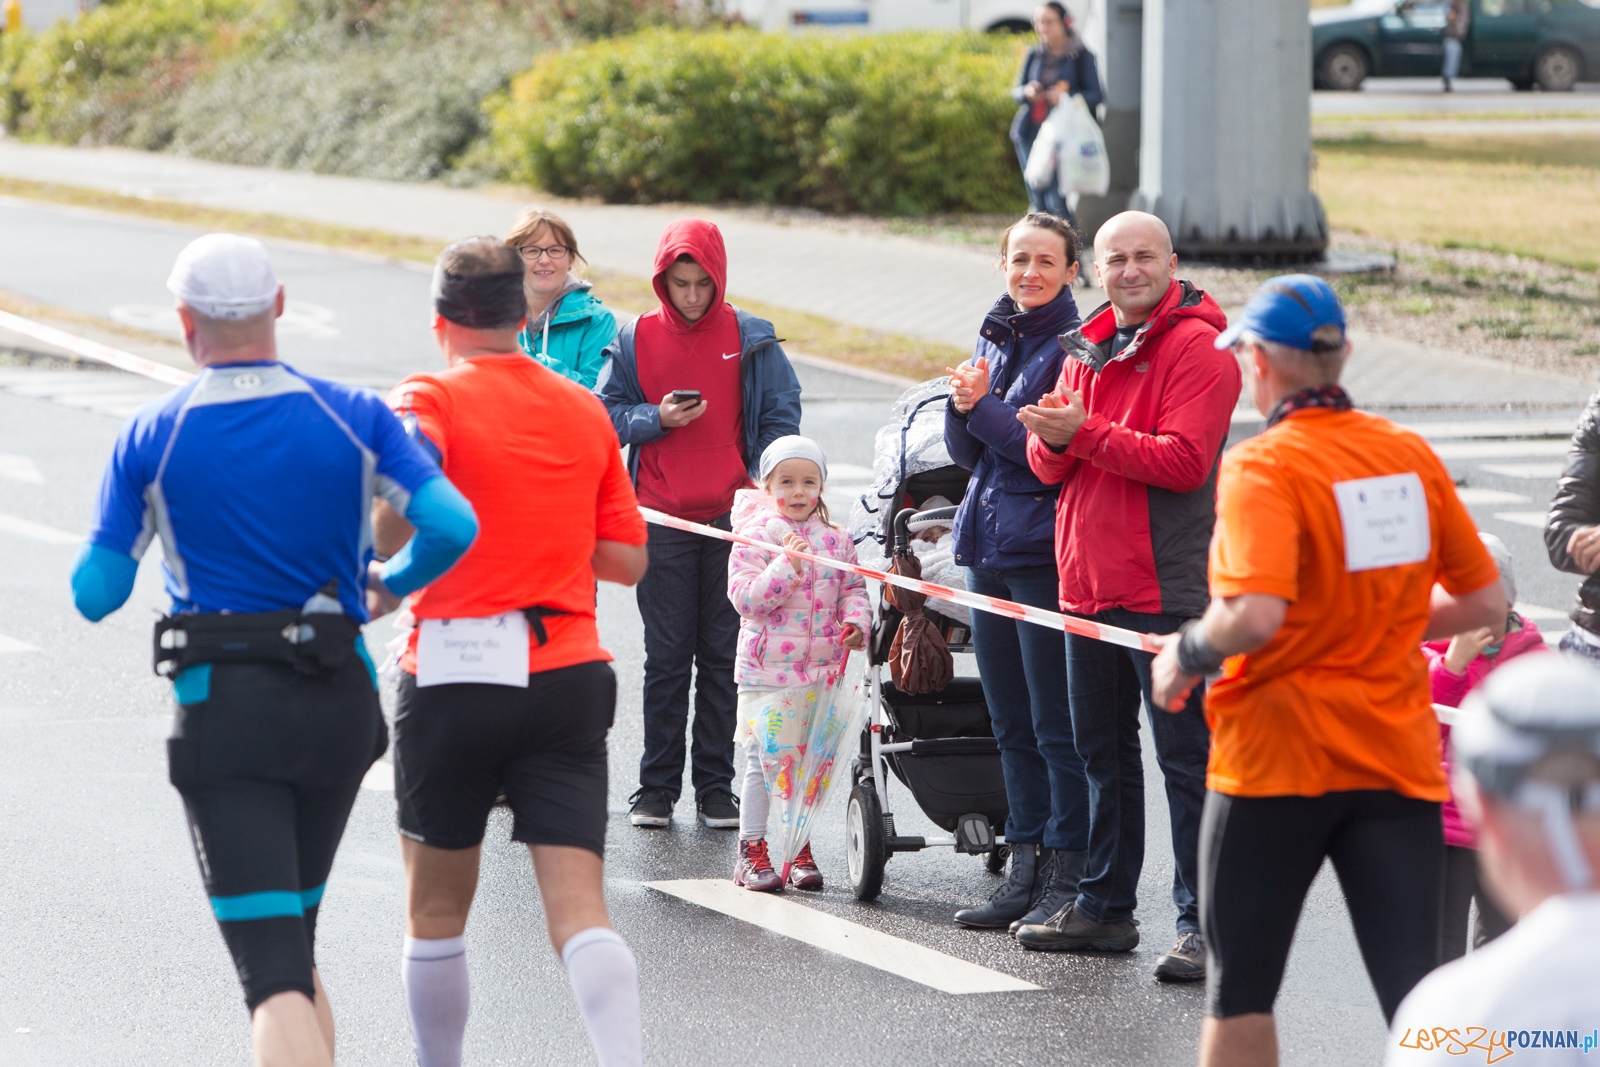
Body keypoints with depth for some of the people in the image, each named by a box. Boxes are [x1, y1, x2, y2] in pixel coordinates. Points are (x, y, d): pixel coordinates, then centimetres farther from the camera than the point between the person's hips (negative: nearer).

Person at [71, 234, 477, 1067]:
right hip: (340, 706, 3)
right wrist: (390, 581, 10)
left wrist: (104, 541, 19)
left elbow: (96, 594, -4)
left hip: (223, 713, -3)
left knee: (273, 974, -9)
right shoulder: (354, 417, -1)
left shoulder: (151, 438, -5)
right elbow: (454, 528, -12)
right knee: (294, 941, 25)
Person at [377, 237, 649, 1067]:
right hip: (571, 678, 3)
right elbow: (626, 558, 12)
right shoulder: (585, 411, 12)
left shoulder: (432, 398, -3)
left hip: (455, 682, -3)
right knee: (579, 911, -6)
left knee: (437, 910, 15)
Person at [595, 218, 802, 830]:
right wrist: (656, 419, -11)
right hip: (662, 522, 0)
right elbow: (607, 413, 8)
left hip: (733, 518, 0)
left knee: (723, 657, 5)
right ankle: (657, 786, 10)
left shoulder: (751, 339, 2)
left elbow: (781, 415, 5)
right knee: (666, 659, 3)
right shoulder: (636, 339, 4)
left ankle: (715, 786, 12)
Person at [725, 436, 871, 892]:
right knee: (764, 760, -4)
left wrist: (856, 620, -4)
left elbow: (853, 588, 16)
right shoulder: (755, 536, -5)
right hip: (766, 670, -4)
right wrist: (786, 565, -23)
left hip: (821, 670, 4)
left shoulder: (836, 540, 8)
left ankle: (799, 849, 18)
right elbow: (745, 597, -13)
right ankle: (752, 851, 4)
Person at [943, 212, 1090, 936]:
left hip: (1045, 550, -8)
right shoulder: (994, 337, 14)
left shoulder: (1074, 346, -10)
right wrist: (964, 404, -6)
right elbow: (966, 452, 13)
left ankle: (1068, 876, 0)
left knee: (1055, 726, -5)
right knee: (1011, 723, 12)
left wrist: (984, 406, -13)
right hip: (989, 548, 8)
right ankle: (1025, 868, 19)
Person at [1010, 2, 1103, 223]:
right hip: (1030, 131, 5)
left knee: (1056, 202, -15)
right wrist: (1027, 92, -9)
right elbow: (1016, 91, 16)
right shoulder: (1034, 54, 12)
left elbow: (1096, 95, -3)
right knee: (1037, 200, 5)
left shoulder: (1081, 55, -1)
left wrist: (1066, 96, -21)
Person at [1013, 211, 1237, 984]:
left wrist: (1088, 433, -21)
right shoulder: (1088, 349, 15)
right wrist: (1053, 440, -11)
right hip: (1089, 584, 8)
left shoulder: (1197, 347, -9)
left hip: (1165, 588, -8)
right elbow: (1049, 466, 12)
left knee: (1185, 758, -6)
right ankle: (1105, 907, 26)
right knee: (1102, 751, 16)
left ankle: (1200, 922, -4)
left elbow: (1184, 460, -20)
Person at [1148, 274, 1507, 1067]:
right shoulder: (1412, 456, 5)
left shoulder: (1263, 467, -13)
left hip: (1275, 760, -4)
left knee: (1240, 988, 13)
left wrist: (1186, 653, -7)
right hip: (1398, 760, 4)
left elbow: (1255, 616, -26)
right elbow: (1485, 603, 10)